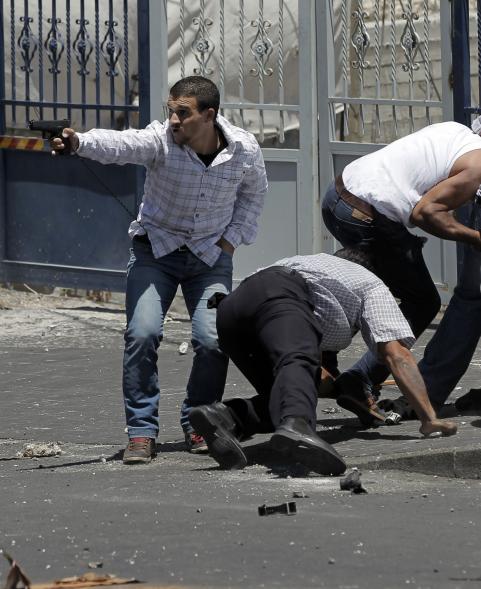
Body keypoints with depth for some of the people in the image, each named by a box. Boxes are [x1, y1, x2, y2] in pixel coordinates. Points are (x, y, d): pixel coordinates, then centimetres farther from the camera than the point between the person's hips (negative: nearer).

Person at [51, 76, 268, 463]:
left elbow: (254, 192, 10)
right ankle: (142, 431, -6)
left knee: (213, 339, -14)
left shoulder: (244, 150, -13)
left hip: (211, 255, 1)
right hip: (156, 248, -1)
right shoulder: (160, 140, -22)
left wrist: (233, 237, 1)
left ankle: (197, 425, 10)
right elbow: (118, 144, -43)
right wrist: (78, 143, -63)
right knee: (142, 334, -18)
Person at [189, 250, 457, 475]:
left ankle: (226, 416, -18)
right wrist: (430, 419, 10)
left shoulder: (320, 263, 49)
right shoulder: (372, 286, 30)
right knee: (299, 364, -33)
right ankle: (295, 425, -66)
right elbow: (397, 354, 13)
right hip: (282, 296, -7)